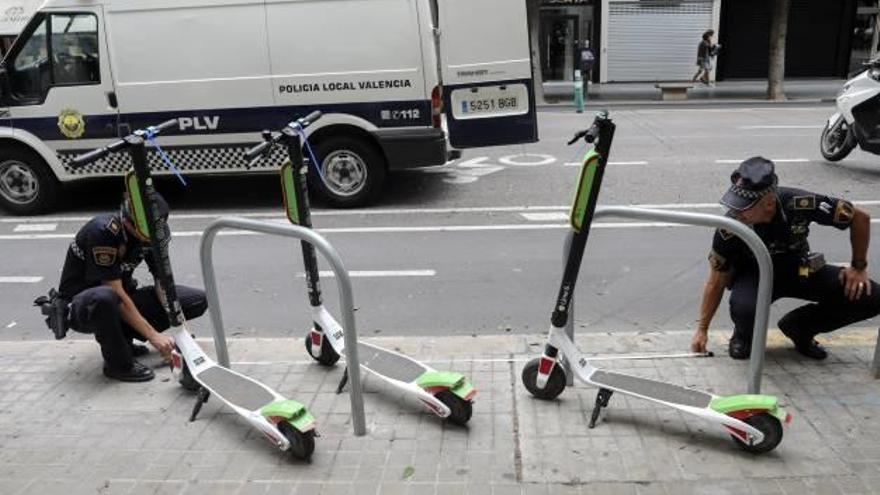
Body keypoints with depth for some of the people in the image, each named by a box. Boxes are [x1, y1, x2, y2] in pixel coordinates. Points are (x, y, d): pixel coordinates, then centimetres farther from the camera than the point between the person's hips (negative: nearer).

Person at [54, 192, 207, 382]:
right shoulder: (102, 232, -28)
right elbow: (116, 293, -29)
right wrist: (153, 335, -27)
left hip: (123, 302, 6)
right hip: (80, 306, -6)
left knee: (198, 300, -5)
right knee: (105, 298, -43)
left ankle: (122, 337, 1)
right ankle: (118, 363, -16)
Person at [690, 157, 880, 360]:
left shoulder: (799, 204, -31)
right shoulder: (730, 228, -29)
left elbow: (860, 218, -13)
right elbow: (717, 281, -14)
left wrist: (859, 267, -6)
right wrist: (702, 329, -11)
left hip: (799, 269, 3)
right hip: (755, 275, -2)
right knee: (744, 307, -37)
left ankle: (798, 327, 7)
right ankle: (744, 335, 2)